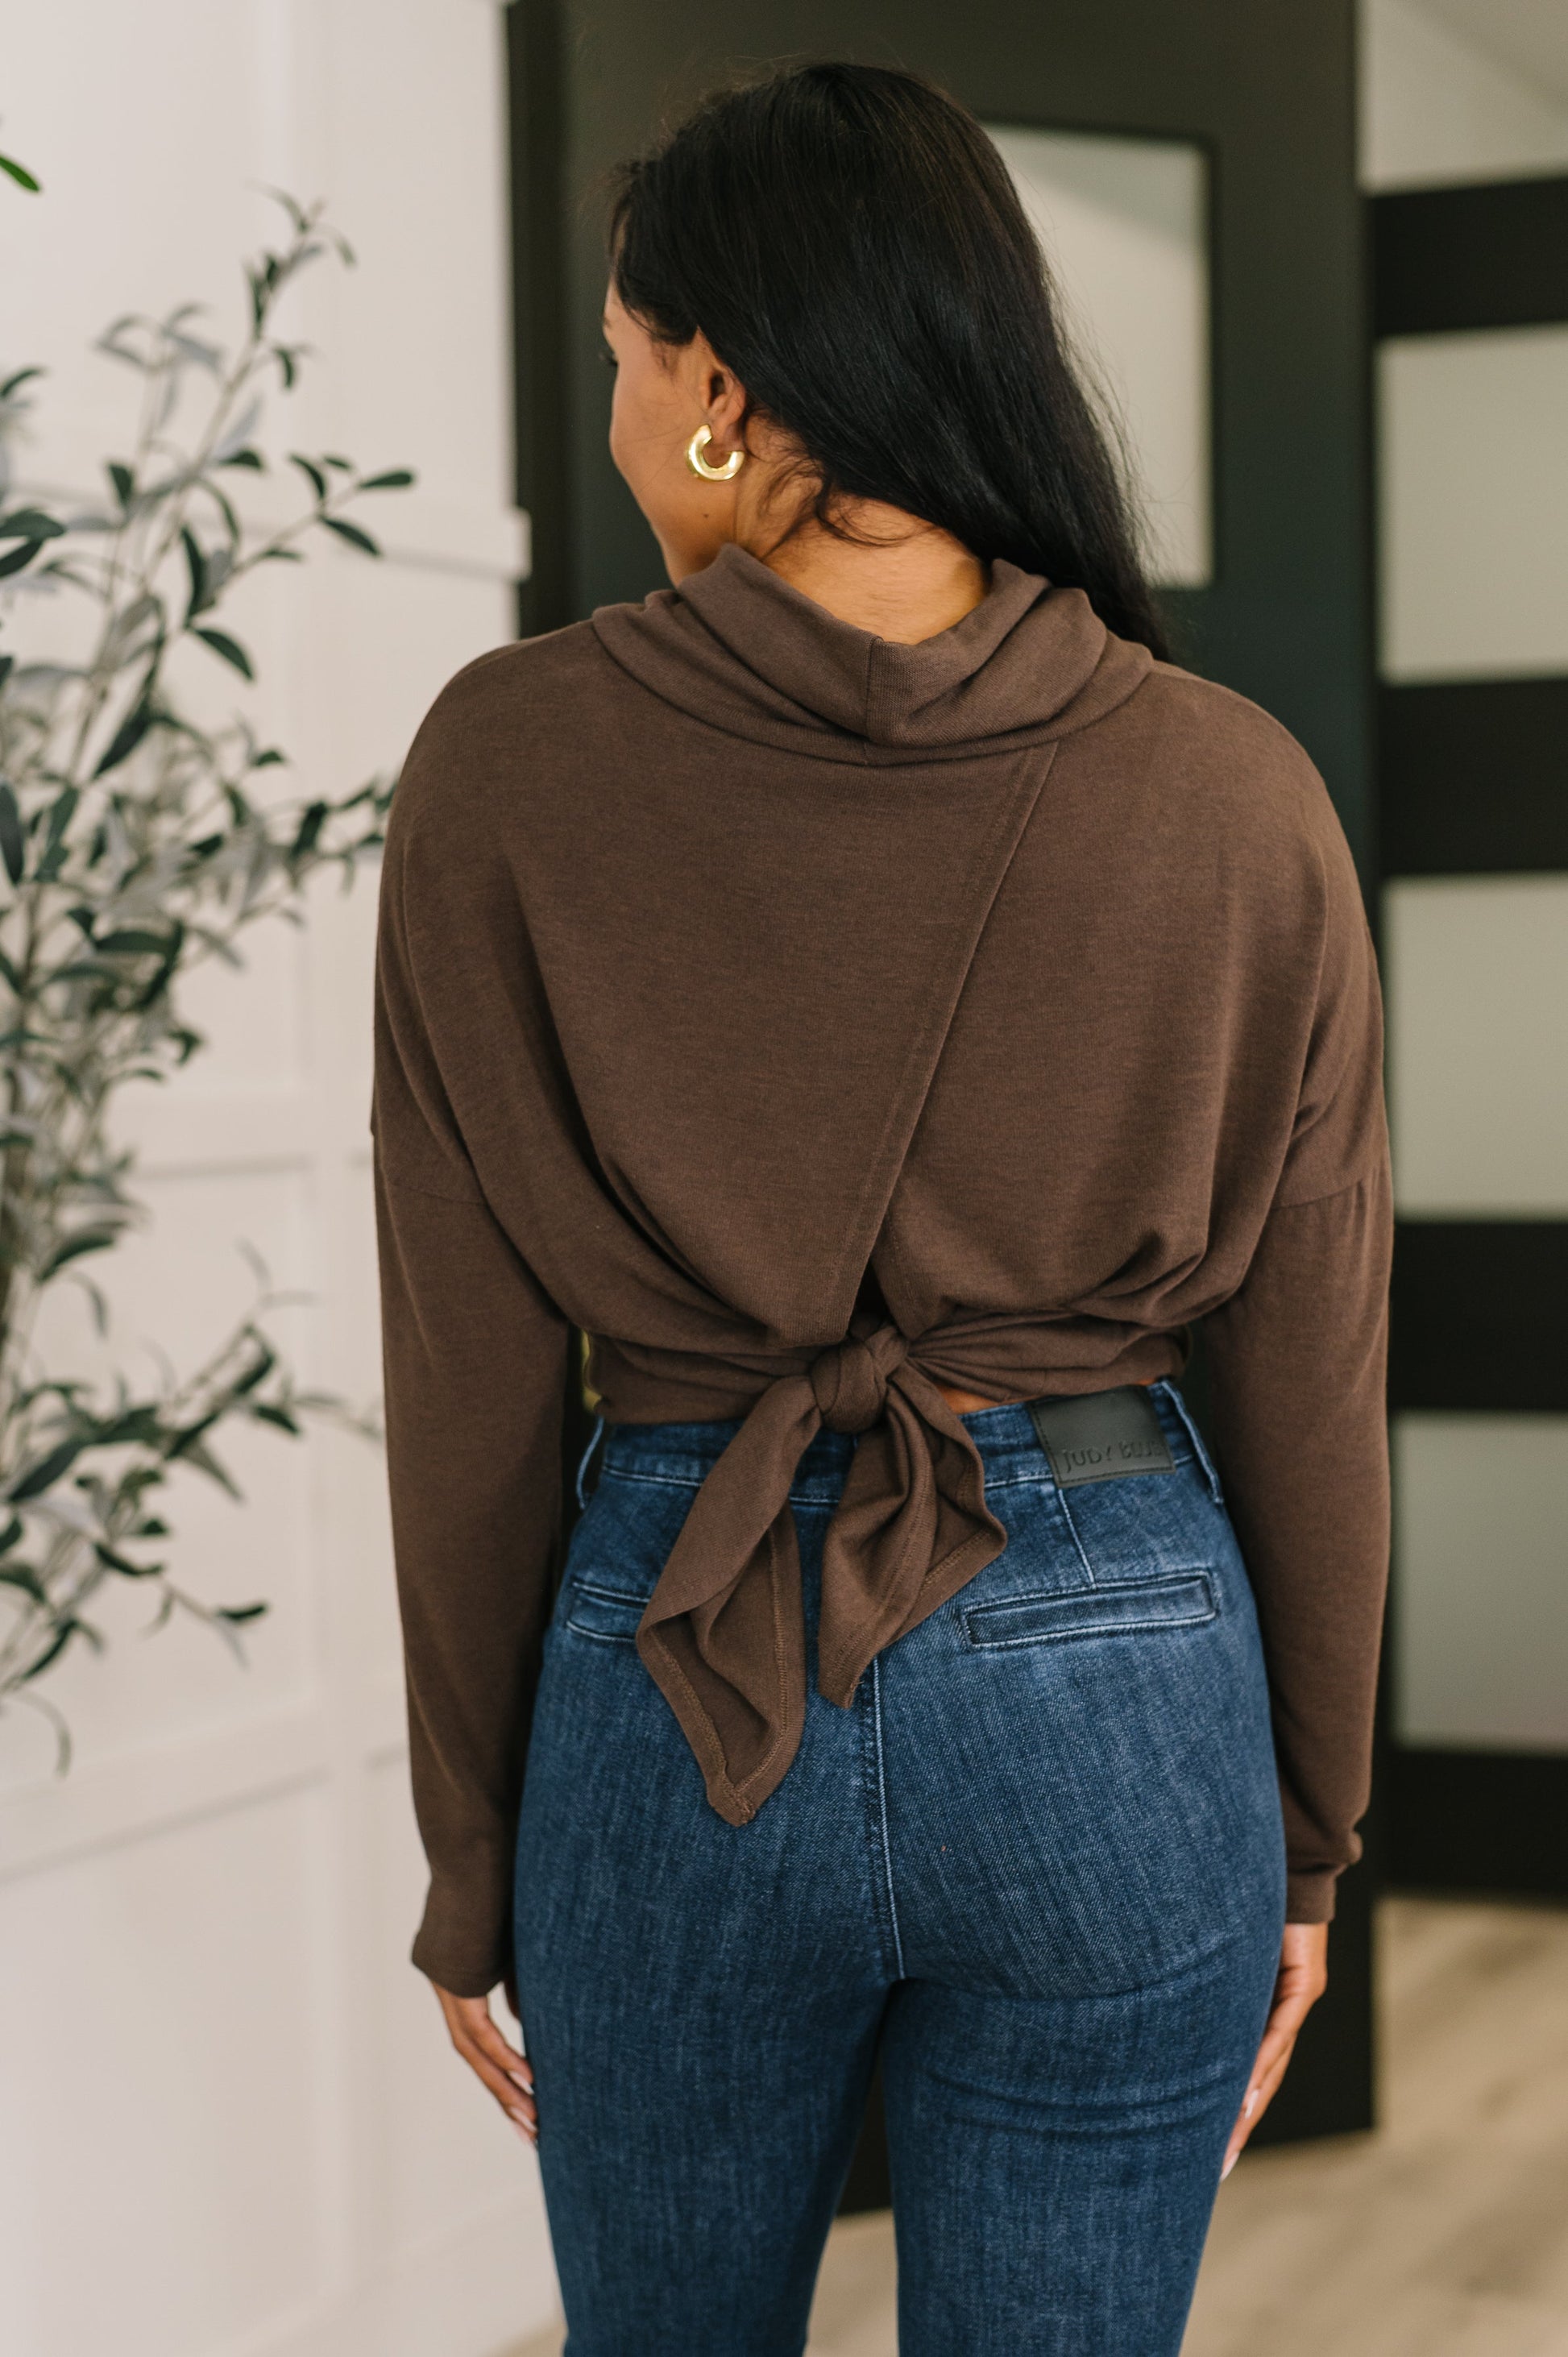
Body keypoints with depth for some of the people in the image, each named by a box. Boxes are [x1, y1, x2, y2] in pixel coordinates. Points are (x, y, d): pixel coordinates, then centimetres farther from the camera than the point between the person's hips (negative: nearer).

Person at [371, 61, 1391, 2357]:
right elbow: (1313, 1387, -1)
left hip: (679, 1662, 0)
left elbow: (470, 1383, -6)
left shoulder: (511, 765, -9)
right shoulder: (1235, 791, -6)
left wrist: (471, 1860, 5)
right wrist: (1308, 1837, 12)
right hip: (1119, 1670, 1)